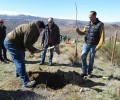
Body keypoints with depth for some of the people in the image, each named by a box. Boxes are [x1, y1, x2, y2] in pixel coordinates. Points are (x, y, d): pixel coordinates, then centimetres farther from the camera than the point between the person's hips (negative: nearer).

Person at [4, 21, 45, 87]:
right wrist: (34, 50, -10)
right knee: (20, 61, -12)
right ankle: (25, 82, -9)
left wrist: (31, 50, 6)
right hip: (11, 43, -11)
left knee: (20, 59, 24)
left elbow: (27, 42, 15)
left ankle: (18, 73, 45)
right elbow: (26, 44, -21)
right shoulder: (31, 30, -24)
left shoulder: (34, 29, 10)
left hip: (13, 42, 11)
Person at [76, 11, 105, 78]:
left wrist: (99, 45, -19)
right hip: (86, 44, 5)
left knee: (91, 59, 6)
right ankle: (84, 71, 11)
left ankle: (89, 72, 23)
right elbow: (83, 32, 15)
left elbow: (102, 36, -13)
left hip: (94, 45, -4)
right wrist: (78, 31, -6)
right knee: (83, 56, -3)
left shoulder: (100, 24, -10)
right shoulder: (88, 24, 7)